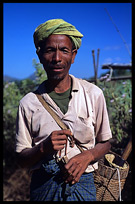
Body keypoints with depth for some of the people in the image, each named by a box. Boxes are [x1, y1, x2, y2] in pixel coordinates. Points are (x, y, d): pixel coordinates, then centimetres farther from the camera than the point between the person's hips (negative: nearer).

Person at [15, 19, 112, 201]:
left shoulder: (93, 94, -4)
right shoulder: (28, 104, -5)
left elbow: (105, 143, 6)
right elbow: (22, 160, 0)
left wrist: (87, 155, -14)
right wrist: (44, 147, -19)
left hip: (83, 184, 0)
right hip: (43, 185, 0)